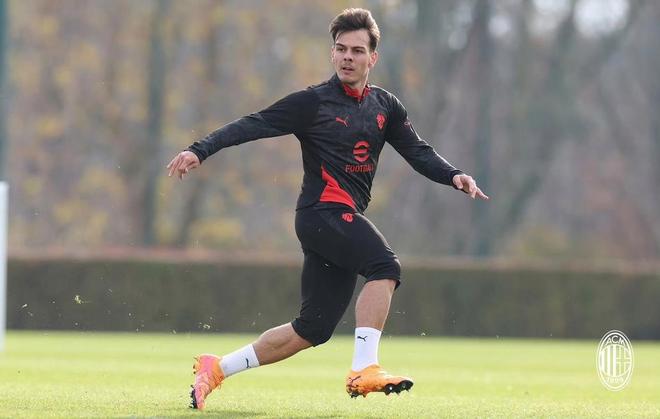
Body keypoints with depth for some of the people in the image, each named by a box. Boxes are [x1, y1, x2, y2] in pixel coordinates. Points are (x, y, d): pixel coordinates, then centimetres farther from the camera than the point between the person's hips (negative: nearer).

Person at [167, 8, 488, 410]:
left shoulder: (386, 106, 15)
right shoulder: (313, 102, -3)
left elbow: (418, 152, 14)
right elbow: (251, 125, -7)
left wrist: (454, 176, -5)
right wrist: (200, 150, -19)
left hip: (348, 221, 7)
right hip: (322, 210, -7)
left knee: (312, 330, 6)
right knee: (386, 266, -30)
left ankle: (217, 368, 16)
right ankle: (364, 370, -35)